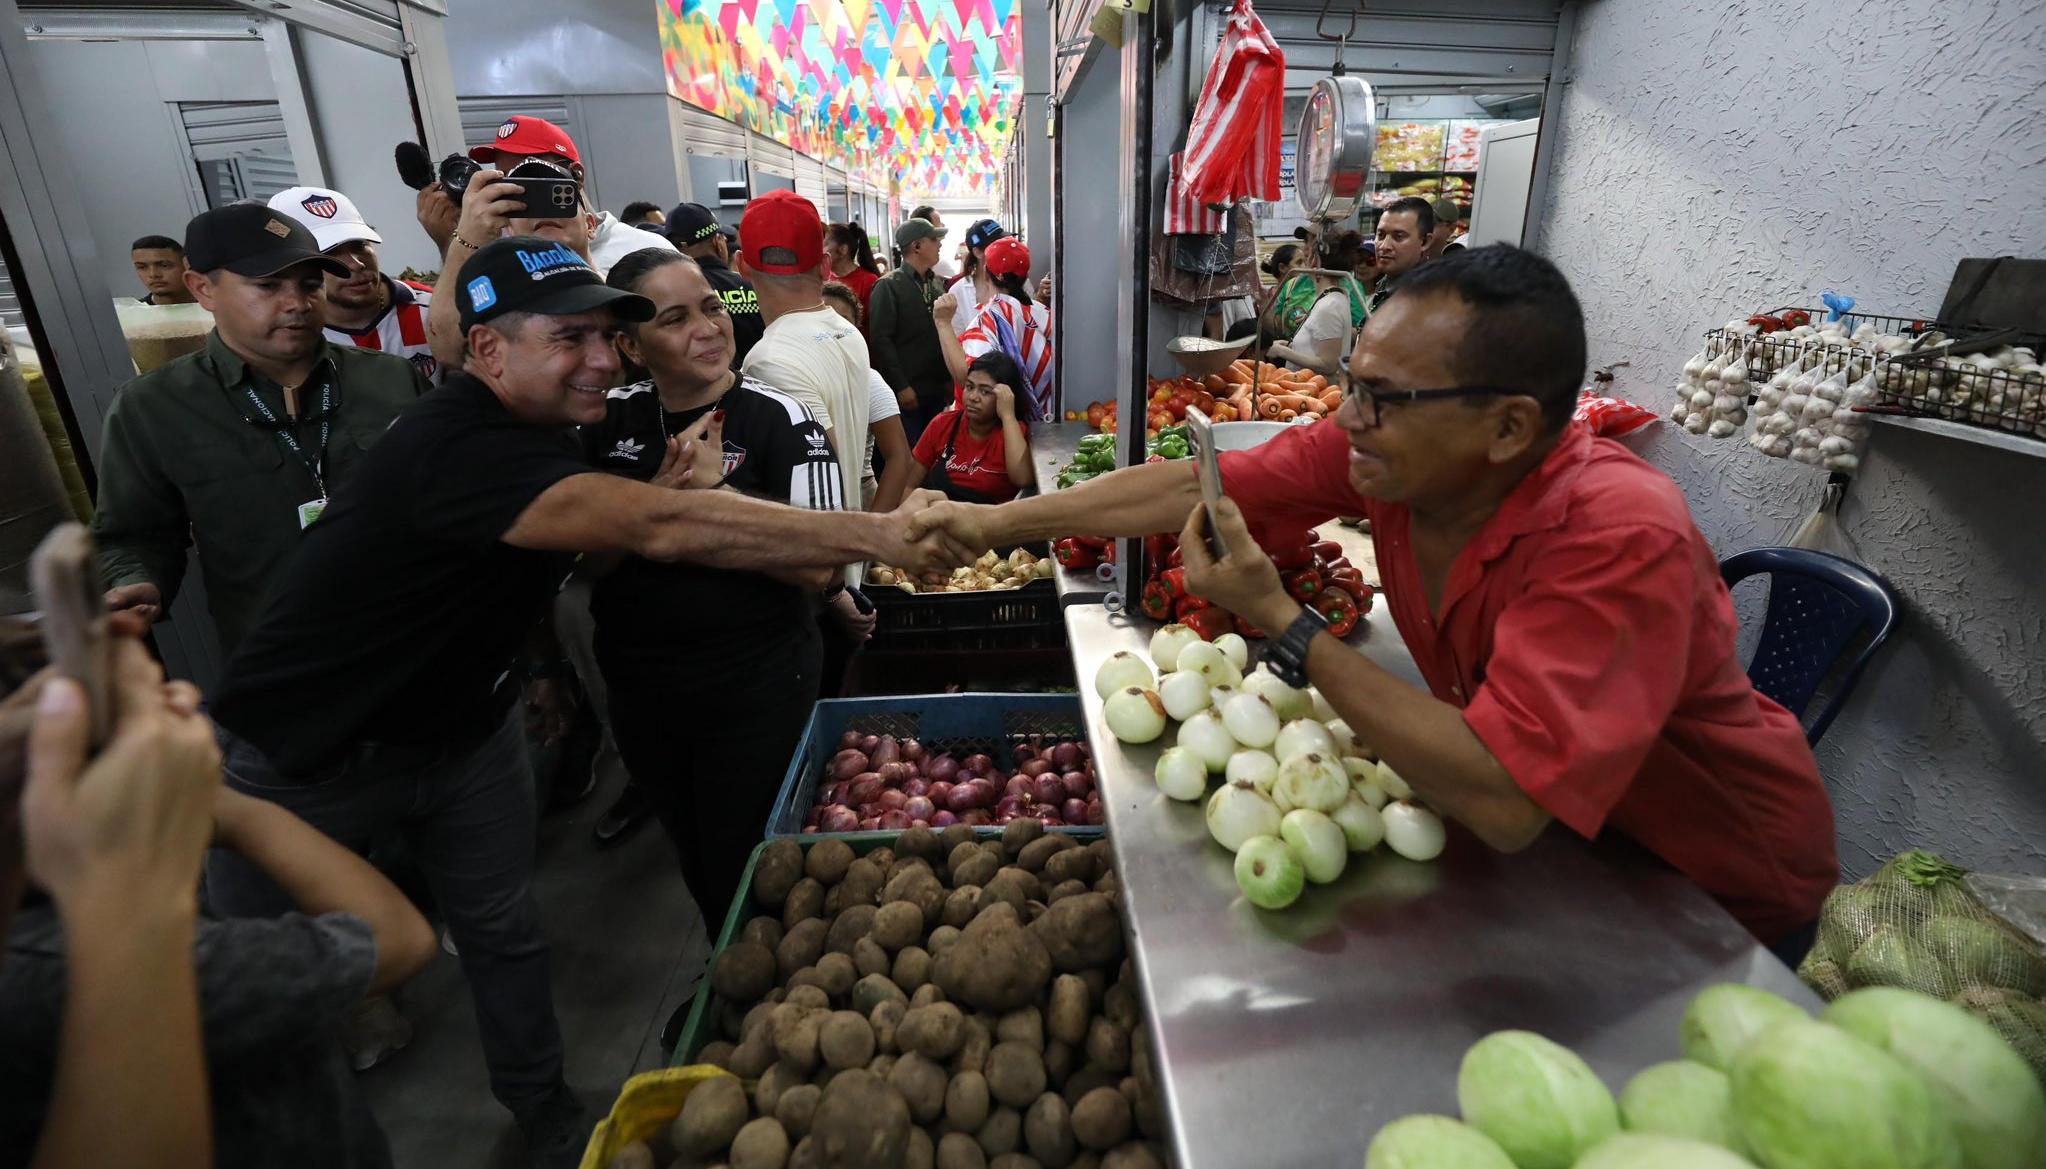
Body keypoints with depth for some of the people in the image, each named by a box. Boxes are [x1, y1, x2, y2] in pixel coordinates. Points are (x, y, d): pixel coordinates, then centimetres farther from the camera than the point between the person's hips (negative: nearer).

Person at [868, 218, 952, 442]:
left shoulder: (938, 284, 15)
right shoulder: (888, 286, -5)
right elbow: (880, 339, -12)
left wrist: (950, 379, 6)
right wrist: (901, 386, -17)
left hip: (938, 390, 6)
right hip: (907, 391, -6)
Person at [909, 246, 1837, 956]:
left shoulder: (1620, 541, -37)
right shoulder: (1381, 447, -19)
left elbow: (1503, 804, -43)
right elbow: (1192, 486, -14)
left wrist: (1283, 627, -39)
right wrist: (997, 521, -10)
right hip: (1543, 829, 5)